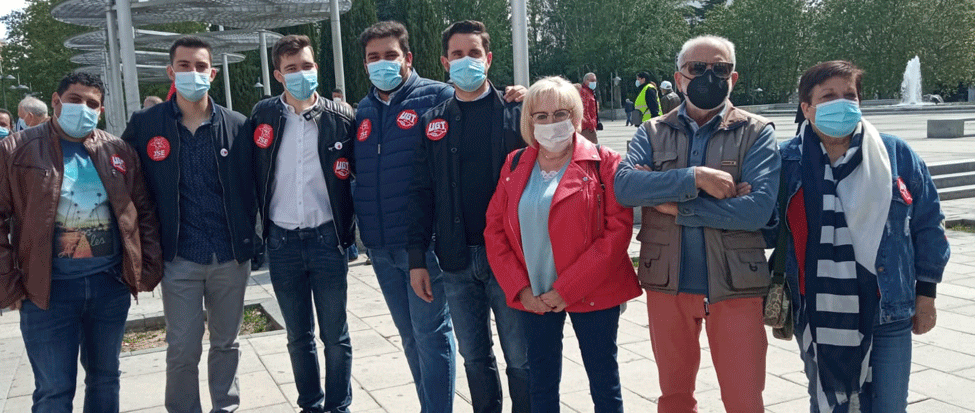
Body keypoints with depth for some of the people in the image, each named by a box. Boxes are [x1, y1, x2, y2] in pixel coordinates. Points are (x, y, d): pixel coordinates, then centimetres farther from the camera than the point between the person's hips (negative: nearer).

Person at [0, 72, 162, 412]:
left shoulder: (119, 152, 7)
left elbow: (145, 212, 10)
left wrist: (150, 268, 4)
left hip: (111, 284, 3)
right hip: (48, 289, -3)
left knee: (105, 378, 16)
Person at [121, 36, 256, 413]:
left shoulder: (237, 125, 1)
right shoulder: (144, 124, 0)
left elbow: (250, 188, 5)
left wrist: (250, 241, 0)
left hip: (232, 257, 1)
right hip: (179, 259, -1)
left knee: (226, 342, 15)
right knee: (183, 350, 4)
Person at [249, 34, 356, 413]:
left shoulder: (341, 118, -2)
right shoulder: (263, 115, 3)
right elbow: (253, 179, 7)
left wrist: (349, 229, -1)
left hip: (327, 239, -2)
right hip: (281, 243, 2)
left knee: (335, 336, 7)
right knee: (299, 336, 14)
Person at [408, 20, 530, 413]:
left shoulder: (516, 113, 0)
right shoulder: (432, 122, 8)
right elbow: (421, 192, 7)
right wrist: (417, 259, 2)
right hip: (456, 262, 3)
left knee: (520, 358, 5)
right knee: (475, 358, 14)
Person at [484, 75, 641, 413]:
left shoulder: (602, 163, -7)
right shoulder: (515, 166, 6)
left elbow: (618, 230, -13)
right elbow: (494, 230, 5)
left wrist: (567, 289, -16)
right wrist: (520, 289, -6)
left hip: (590, 295, -3)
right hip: (533, 296, 4)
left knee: (604, 383, 8)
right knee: (541, 384, 16)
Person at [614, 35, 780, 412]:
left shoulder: (757, 133, -2)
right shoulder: (652, 133, 5)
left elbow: (758, 208, -16)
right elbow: (623, 185, -13)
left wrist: (674, 205, -14)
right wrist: (695, 177, -21)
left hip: (734, 286, -2)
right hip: (667, 284, 2)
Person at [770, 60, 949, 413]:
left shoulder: (897, 155, -1)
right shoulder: (787, 161, -3)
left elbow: (928, 225, 6)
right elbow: (767, 228, 6)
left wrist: (925, 293, 6)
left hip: (887, 314, 0)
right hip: (818, 318, 0)